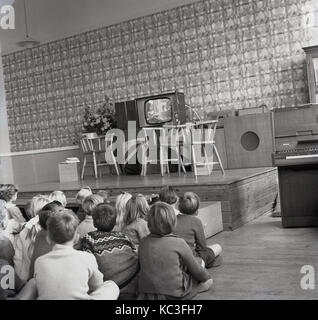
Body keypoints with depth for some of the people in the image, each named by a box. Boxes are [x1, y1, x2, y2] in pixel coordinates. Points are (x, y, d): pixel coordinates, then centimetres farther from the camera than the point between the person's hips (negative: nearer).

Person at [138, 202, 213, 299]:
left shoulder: (143, 242, -4)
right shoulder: (179, 243, -16)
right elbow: (197, 271, -5)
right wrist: (207, 276, 17)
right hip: (174, 294, -4)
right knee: (208, 281, 15)